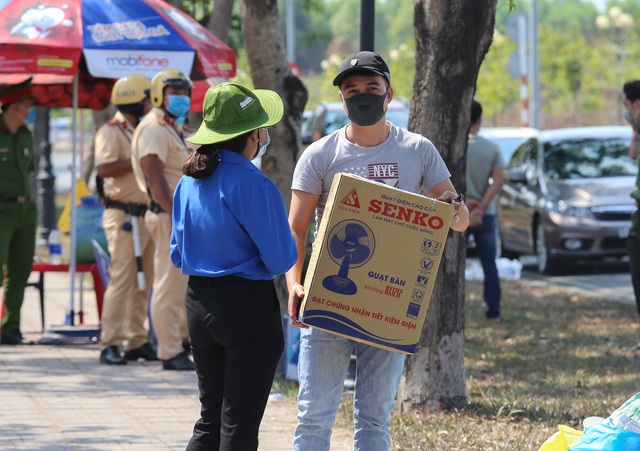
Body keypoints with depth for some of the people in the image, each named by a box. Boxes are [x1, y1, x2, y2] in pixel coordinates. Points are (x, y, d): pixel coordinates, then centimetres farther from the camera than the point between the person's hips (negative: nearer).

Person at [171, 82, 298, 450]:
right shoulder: (254, 186, -18)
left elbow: (178, 254, 12)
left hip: (199, 305, 7)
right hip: (248, 306, -7)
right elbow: (281, 260, -15)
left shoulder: (189, 182, 4)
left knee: (210, 420, 15)